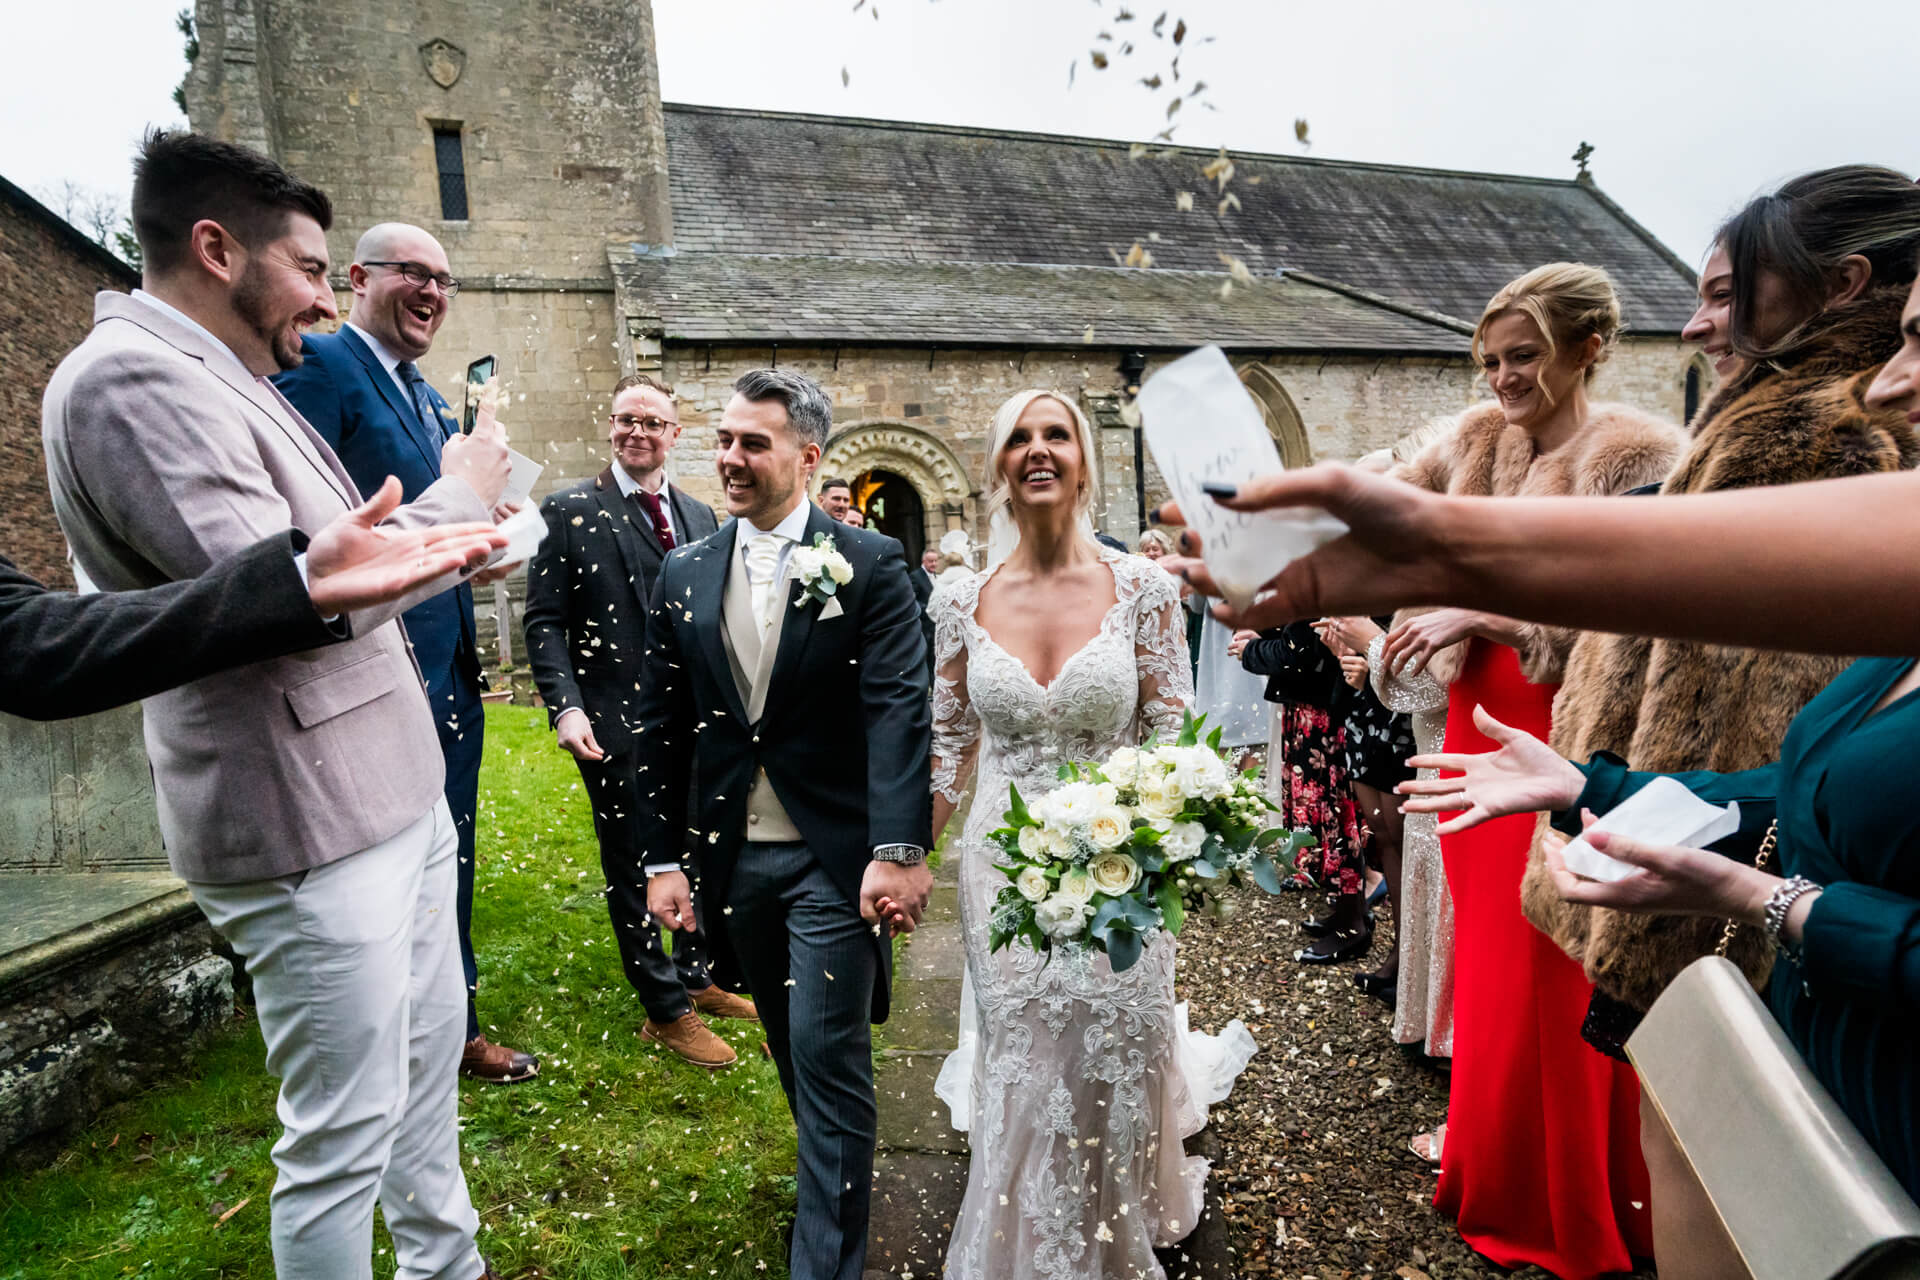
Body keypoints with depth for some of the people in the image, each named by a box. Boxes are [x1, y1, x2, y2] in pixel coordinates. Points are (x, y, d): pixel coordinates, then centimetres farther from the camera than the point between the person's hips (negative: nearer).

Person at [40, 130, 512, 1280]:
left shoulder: (227, 384, 16)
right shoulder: (133, 378, -15)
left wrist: (459, 517, 8)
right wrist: (457, 500, -13)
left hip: (397, 795, 10)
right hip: (311, 831, -10)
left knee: (428, 1054, 22)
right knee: (344, 1135, 3)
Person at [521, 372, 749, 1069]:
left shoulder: (699, 515, 9)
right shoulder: (569, 511, -5)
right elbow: (545, 621, -8)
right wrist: (565, 705, -20)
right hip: (618, 726, -5)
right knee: (636, 868, 9)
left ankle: (697, 977, 39)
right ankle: (666, 1010, 26)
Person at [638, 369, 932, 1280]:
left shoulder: (869, 564, -7)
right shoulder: (683, 574, 5)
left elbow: (897, 710, -16)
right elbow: (660, 726, 7)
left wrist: (898, 849, -24)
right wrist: (662, 858, 4)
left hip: (835, 857, -4)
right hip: (733, 858, 5)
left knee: (829, 1062, 2)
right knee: (794, 1052, 21)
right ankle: (839, 1174, 46)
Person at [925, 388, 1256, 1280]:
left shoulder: (1142, 588, -9)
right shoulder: (962, 602, -3)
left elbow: (1172, 736, -5)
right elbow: (949, 745, 5)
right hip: (1003, 872, 2)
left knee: (1112, 1074, 12)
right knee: (1017, 1074, 13)